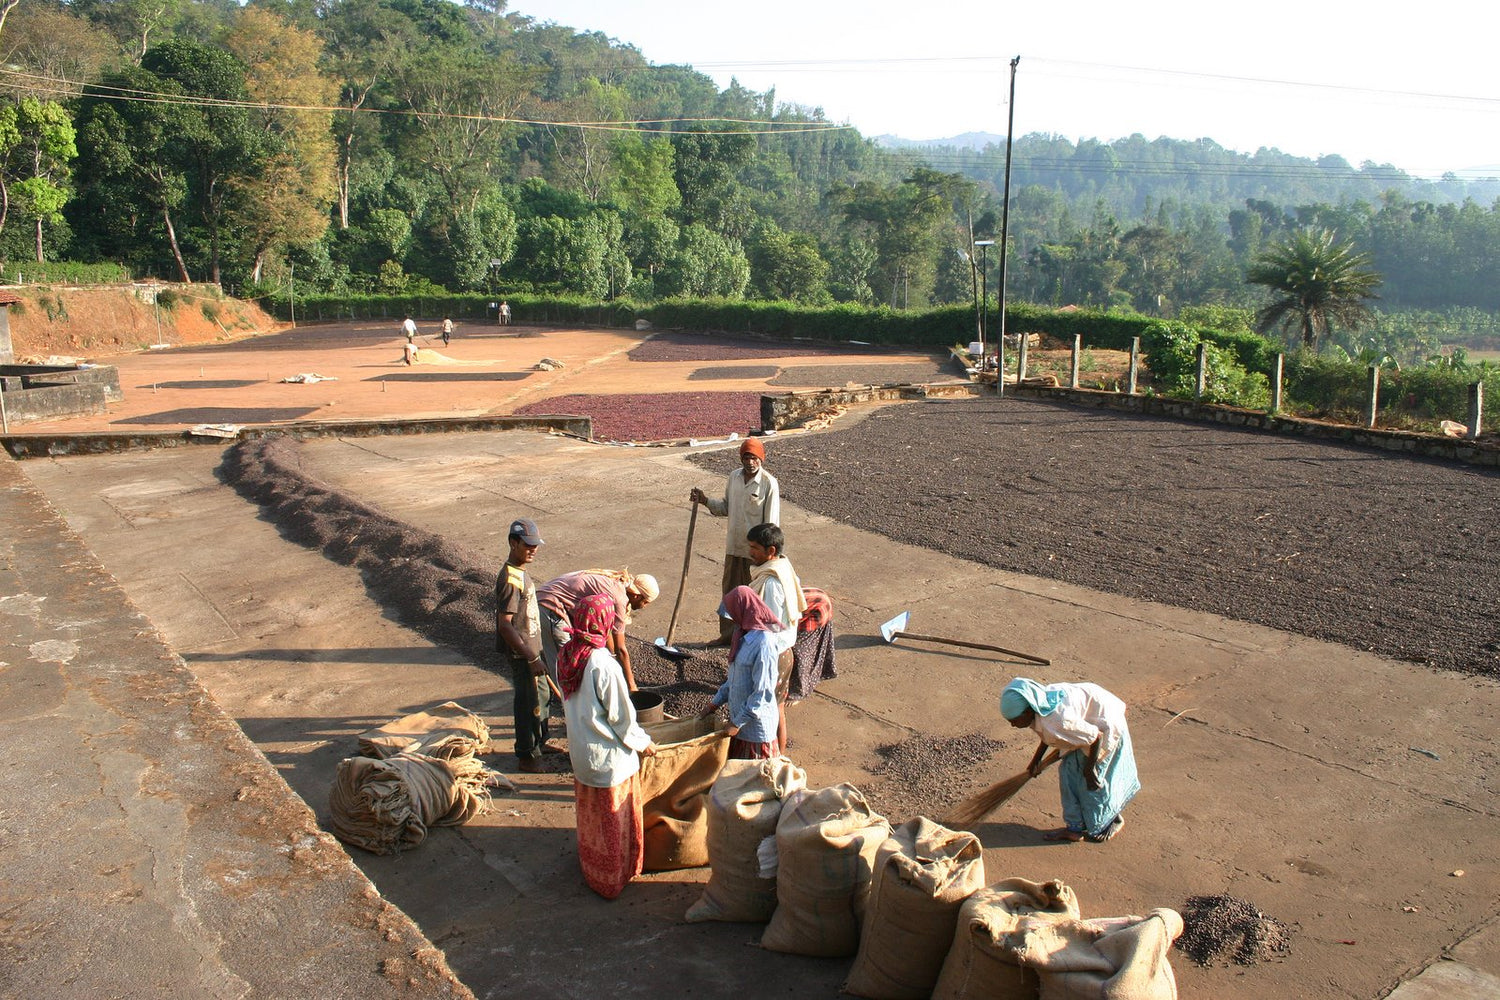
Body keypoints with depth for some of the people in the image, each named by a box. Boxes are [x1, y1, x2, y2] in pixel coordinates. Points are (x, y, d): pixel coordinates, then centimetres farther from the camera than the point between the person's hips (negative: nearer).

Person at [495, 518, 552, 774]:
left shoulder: (520, 573, 6)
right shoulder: (510, 580, -24)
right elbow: (505, 625, -27)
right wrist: (531, 658, -25)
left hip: (530, 646, 10)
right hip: (520, 650, -10)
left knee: (541, 694, 21)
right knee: (529, 703, 1)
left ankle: (539, 743, 38)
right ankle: (527, 757, 15)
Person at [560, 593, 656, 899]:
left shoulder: (567, 656, -8)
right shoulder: (604, 666, -29)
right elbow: (621, 716, -20)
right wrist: (643, 742, -3)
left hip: (580, 752, 7)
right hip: (608, 756, -7)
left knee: (589, 813, 26)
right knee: (613, 820, 13)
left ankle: (589, 866, 44)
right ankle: (612, 879, 28)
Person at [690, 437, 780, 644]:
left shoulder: (769, 484, -16)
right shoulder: (734, 477, 3)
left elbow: (771, 523, -14)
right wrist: (705, 501, -2)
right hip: (734, 547, 6)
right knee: (729, 591, 16)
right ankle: (728, 634, 31)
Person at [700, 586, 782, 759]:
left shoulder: (763, 644, -25)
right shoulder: (746, 636, 5)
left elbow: (763, 692, -24)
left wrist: (738, 722, -18)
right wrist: (716, 702, 15)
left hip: (756, 723, -9)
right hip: (740, 715, 9)